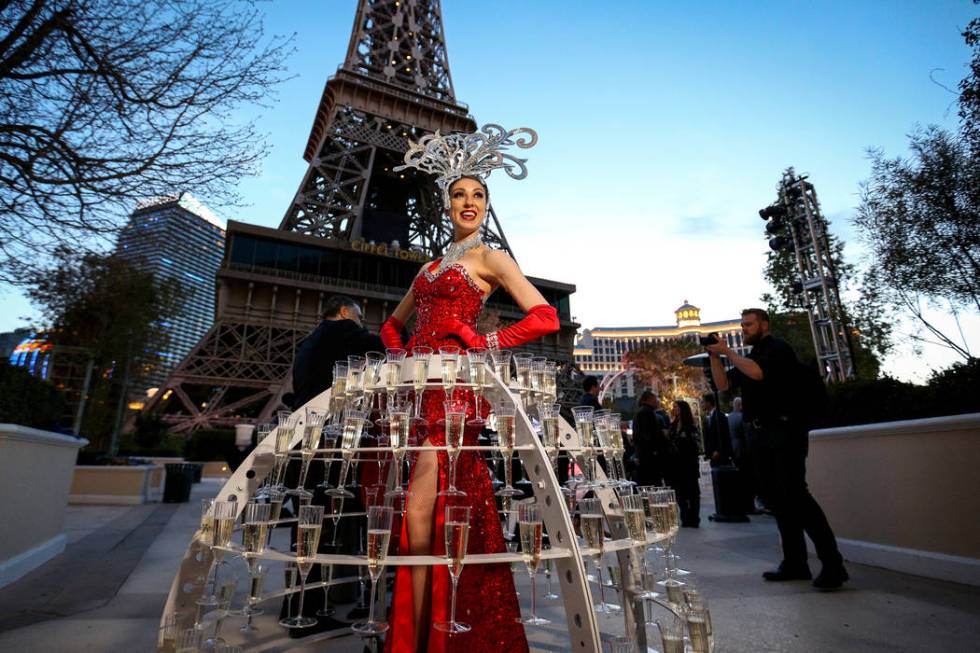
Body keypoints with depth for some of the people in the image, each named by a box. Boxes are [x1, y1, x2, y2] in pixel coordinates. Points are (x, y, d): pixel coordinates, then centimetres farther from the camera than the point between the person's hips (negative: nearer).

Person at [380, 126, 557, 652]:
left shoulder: (489, 259, 5)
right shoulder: (430, 267, 23)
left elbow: (544, 317, -7)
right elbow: (393, 323, 32)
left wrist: (485, 343, -9)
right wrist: (400, 353, 12)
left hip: (451, 387, -6)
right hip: (415, 386, 7)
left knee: (420, 514, -11)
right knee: (405, 516, 8)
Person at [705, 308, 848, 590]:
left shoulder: (778, 348, -3)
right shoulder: (749, 357, 20)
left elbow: (757, 373, -21)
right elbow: (723, 384, 14)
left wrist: (727, 351, -12)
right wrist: (715, 356, 3)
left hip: (784, 432, -8)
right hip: (759, 437, 8)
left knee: (795, 494, -14)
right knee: (775, 498, 7)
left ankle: (833, 564, -6)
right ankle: (795, 563, 14)